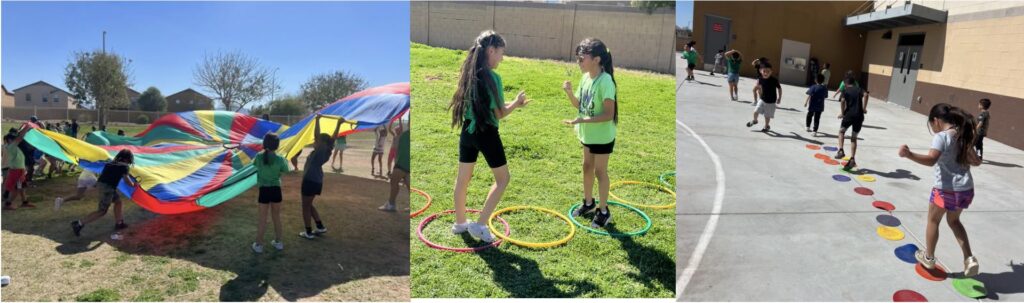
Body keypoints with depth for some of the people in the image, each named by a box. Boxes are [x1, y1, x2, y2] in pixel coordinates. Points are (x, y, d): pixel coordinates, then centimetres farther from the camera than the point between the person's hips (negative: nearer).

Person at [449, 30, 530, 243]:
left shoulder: (468, 74, 5)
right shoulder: (492, 77, -18)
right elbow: (500, 114, -14)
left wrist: (511, 104, 13)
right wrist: (516, 103, 4)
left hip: (467, 131, 7)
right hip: (486, 134, -7)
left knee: (463, 178, 18)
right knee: (502, 179, 10)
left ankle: (460, 222, 32)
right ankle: (480, 225, 8)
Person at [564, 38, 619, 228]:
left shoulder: (605, 82, -26)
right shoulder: (586, 77, 0)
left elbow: (608, 115, -27)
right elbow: (578, 105, 8)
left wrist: (582, 120, -33)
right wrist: (569, 92, -11)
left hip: (602, 136, -8)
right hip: (588, 134, 8)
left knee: (600, 171, 4)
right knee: (587, 167, 20)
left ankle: (603, 212, 19)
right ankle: (588, 203, 39)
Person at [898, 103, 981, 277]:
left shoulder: (941, 137, -15)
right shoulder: (962, 136, 9)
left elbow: (931, 160, -32)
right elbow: (976, 161, 16)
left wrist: (909, 155, -45)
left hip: (947, 189, -7)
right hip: (966, 189, 7)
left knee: (933, 220, 16)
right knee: (954, 221, 28)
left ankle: (928, 257, 31)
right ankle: (969, 258, 21)